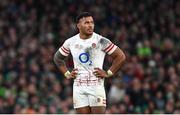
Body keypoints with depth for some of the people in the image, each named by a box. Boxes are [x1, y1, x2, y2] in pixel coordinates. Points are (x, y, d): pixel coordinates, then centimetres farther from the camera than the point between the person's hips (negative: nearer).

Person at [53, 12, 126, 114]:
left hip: (96, 85, -3)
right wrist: (67, 74, 12)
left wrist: (108, 73, -6)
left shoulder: (101, 41, -6)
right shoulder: (71, 42, 5)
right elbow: (57, 58, 23)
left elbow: (121, 57, -3)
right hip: (79, 87, 3)